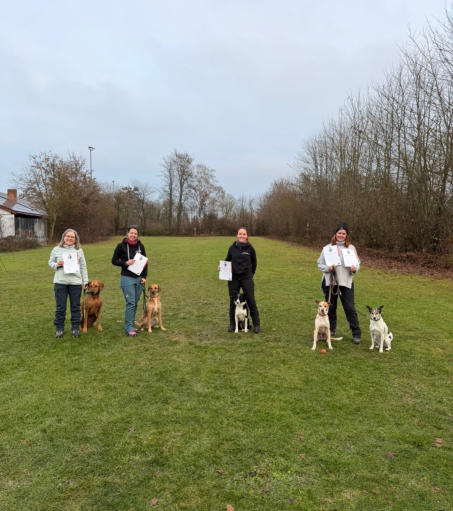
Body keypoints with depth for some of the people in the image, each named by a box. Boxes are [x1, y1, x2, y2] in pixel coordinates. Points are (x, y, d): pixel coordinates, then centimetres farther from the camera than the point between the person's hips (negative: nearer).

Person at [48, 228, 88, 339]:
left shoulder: (79, 250, 8)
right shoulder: (56, 249, 5)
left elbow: (83, 266, 9)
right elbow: (50, 262, 11)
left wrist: (85, 281, 5)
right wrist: (56, 265, -12)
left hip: (76, 283, 1)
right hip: (60, 282, -1)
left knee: (75, 307, 7)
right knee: (60, 307, 4)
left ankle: (75, 329, 19)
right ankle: (59, 329, 17)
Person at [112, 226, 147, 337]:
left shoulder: (140, 246, 6)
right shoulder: (121, 246, -4)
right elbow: (114, 261, 1)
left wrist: (144, 276, 4)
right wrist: (125, 263, -15)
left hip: (139, 278, 4)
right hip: (127, 278, -4)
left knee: (135, 303, 8)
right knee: (130, 303, -9)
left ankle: (130, 325, 20)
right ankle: (129, 328, -2)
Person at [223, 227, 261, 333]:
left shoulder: (250, 248, -1)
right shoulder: (232, 248, 2)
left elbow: (254, 263, 12)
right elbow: (227, 260, 13)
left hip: (246, 278, -1)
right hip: (233, 278, 2)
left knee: (251, 301, 0)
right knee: (233, 301, 9)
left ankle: (256, 324, 12)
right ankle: (232, 324, 22)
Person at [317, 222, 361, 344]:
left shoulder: (351, 248, 4)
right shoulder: (327, 248, 2)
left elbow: (357, 263, 8)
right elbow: (320, 263, 5)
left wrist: (354, 268, -14)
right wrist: (327, 268, -15)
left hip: (346, 282, -1)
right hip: (330, 282, 1)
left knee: (350, 308, -3)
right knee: (331, 307, 13)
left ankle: (356, 334, 8)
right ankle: (331, 329, 31)